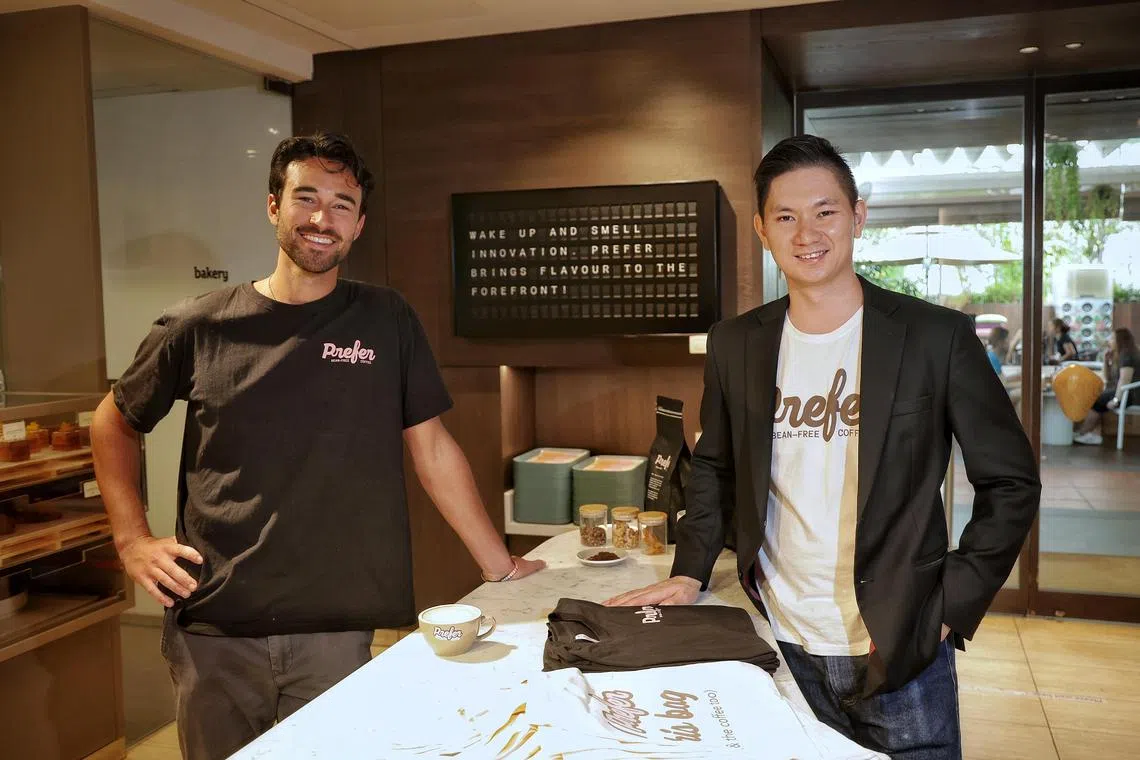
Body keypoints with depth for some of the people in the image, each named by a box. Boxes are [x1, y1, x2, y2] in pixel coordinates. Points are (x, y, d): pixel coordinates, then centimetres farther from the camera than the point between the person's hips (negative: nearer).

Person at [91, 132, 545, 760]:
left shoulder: (386, 321, 1)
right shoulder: (198, 327, 1)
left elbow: (432, 449, 3)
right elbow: (113, 424, 14)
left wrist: (502, 568, 2)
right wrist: (132, 539, 4)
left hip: (335, 630, 0)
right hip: (212, 630, 1)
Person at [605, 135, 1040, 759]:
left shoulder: (936, 337, -10)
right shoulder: (734, 344, 0)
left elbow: (1010, 483, -4)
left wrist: (949, 607, -9)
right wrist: (689, 572, 3)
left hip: (900, 652, -2)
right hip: (779, 644, 3)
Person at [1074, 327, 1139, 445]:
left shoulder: (1127, 355, -15)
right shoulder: (1119, 356, 17)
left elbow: (1124, 380, -24)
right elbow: (1108, 378, 22)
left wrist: (1116, 400, -27)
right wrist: (1106, 360, 11)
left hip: (1130, 395, -10)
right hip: (1124, 392, 10)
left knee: (1096, 402, -9)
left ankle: (1081, 434, 5)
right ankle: (1095, 435, -10)